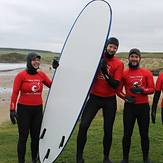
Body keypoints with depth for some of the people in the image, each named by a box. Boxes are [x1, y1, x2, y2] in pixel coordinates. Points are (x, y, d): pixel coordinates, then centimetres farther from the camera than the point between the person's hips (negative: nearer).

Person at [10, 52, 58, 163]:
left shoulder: (41, 75, 4)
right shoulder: (21, 75, -9)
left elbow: (52, 86, 9)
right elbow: (15, 93, -9)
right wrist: (12, 110, -13)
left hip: (38, 109, 4)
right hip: (23, 109, -4)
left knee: (36, 136, 12)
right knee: (23, 137, 3)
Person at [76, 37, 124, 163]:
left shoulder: (119, 64, -5)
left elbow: (115, 85, -15)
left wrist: (105, 72, -25)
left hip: (109, 100, -1)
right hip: (94, 97, 1)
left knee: (108, 130, 8)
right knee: (83, 126, -10)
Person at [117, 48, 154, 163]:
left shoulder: (147, 73, 4)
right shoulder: (124, 73, 3)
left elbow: (152, 89, 0)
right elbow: (118, 90, 5)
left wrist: (142, 90, -18)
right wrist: (125, 97, -13)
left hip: (143, 106, 0)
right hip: (129, 106, 0)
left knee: (144, 134, 7)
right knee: (127, 134, 4)